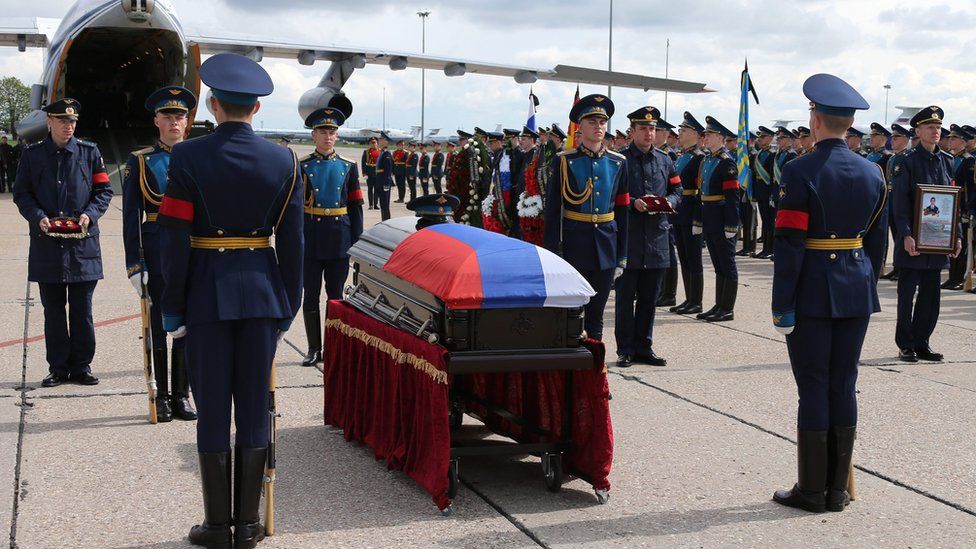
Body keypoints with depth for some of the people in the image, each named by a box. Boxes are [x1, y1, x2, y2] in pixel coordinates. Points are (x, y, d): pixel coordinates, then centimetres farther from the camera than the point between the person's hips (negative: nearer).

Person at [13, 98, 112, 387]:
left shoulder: (89, 152, 6)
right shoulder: (32, 154, 6)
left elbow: (104, 190, 7)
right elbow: (21, 193, 6)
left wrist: (89, 214, -11)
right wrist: (38, 217, -11)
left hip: (83, 244, 0)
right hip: (47, 245, 0)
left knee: (82, 312, 3)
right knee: (53, 311, 6)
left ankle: (81, 366, 13)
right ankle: (58, 368, 15)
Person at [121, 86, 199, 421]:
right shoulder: (140, 161, 3)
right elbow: (131, 217, 0)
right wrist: (134, 264, -7)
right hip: (156, 253, -1)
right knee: (158, 326, 5)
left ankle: (181, 395, 15)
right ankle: (161, 396, 14)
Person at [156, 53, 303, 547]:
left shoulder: (188, 157, -7)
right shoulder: (283, 161, -1)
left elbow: (175, 239, -8)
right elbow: (292, 242, 1)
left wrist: (174, 308, 0)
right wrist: (288, 306, 9)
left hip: (207, 293, -2)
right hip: (261, 291, 2)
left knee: (213, 409, 6)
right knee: (255, 408, 9)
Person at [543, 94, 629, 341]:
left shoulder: (618, 163, 8)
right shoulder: (564, 161, -2)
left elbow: (622, 211, 11)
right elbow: (552, 210, -3)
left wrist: (622, 257, 8)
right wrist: (553, 254, -8)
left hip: (606, 245, 3)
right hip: (574, 244, -3)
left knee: (596, 315, 10)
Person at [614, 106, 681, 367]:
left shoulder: (664, 160, 12)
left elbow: (677, 190, 15)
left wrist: (669, 202, -6)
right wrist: (633, 203, -20)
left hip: (657, 236, 4)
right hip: (628, 235, -4)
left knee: (650, 297, 10)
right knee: (626, 296, 1)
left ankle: (644, 347, 19)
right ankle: (626, 349, 9)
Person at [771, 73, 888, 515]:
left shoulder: (799, 172, -13)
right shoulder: (872, 173, 5)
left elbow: (789, 245, -15)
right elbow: (877, 242, 10)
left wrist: (781, 305, -11)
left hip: (812, 294, -5)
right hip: (856, 294, 5)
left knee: (813, 388, 1)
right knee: (844, 385, 10)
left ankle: (812, 491, 7)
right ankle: (839, 489, 16)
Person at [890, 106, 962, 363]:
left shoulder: (946, 160, 11)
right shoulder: (906, 161, -6)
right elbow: (899, 202, -11)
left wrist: (956, 235, 8)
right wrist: (906, 236, -20)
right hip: (913, 241, -5)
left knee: (931, 295, 9)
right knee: (907, 295, 2)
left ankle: (921, 343, 18)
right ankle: (906, 345, 10)